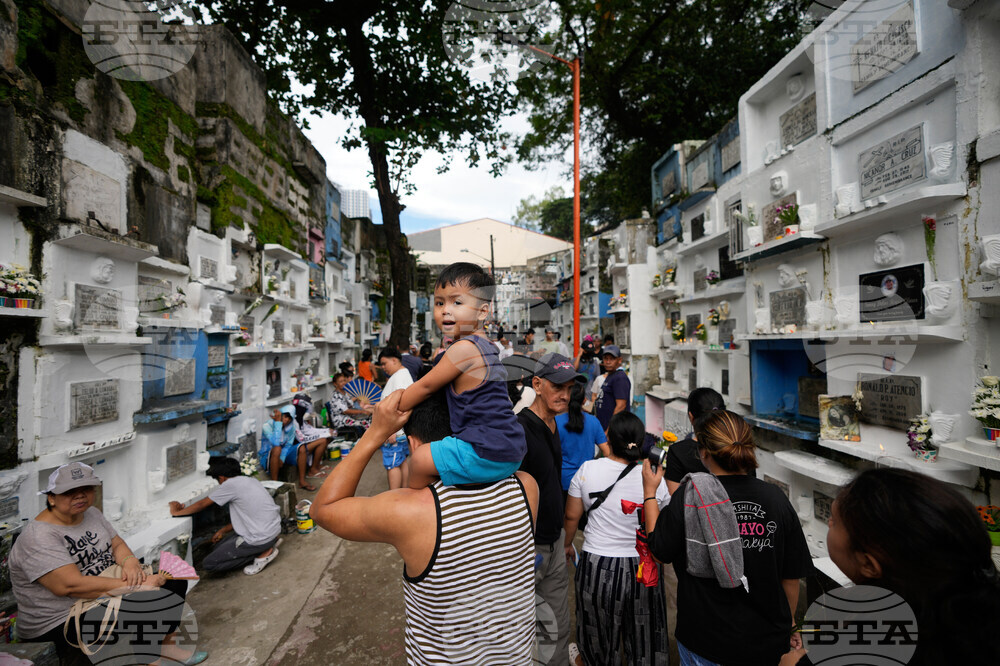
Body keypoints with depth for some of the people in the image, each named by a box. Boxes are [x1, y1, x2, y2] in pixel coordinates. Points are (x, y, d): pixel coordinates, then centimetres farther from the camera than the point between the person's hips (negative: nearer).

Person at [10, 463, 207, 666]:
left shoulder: (90, 513, 4)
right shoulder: (37, 538, -21)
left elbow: (117, 544, 6)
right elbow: (70, 585, -29)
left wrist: (130, 561, -17)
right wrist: (135, 586, -29)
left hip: (106, 595, 9)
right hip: (60, 624, -8)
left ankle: (165, 643, 18)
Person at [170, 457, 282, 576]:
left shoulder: (231, 484, -12)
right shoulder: (251, 481, 13)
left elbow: (202, 504, 1)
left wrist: (177, 512, 16)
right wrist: (223, 531, 25)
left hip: (261, 538, -9)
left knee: (209, 563, 3)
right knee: (219, 547, 23)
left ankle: (263, 554, -2)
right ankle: (267, 546, 11)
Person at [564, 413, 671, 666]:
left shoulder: (588, 469, -14)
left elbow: (572, 515, -3)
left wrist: (567, 544, 14)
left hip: (596, 565, 0)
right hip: (642, 567, 0)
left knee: (600, 634, 23)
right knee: (643, 636, 22)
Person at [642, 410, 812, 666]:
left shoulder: (690, 494, -22)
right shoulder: (776, 498, -11)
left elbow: (659, 549, -10)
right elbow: (792, 577, -1)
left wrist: (649, 491, -1)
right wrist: (788, 626, 18)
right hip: (768, 643, 3)